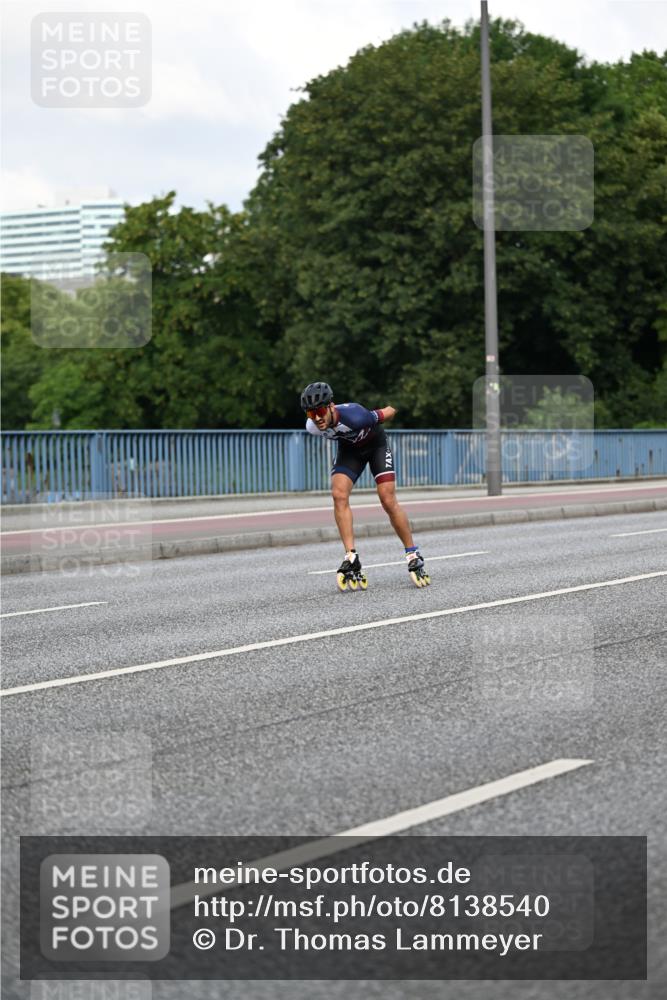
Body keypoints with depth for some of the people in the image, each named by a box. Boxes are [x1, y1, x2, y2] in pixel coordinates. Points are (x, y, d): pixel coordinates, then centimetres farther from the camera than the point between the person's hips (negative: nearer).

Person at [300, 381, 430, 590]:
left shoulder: (354, 416, -41)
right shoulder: (312, 427, -26)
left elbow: (389, 412, -21)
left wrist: (389, 411, 3)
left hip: (375, 443, -4)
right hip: (348, 448, 4)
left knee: (388, 500, -13)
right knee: (339, 495, -19)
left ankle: (413, 556, 2)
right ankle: (351, 558, -18)